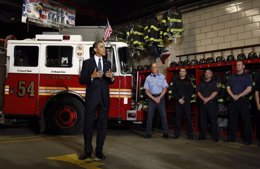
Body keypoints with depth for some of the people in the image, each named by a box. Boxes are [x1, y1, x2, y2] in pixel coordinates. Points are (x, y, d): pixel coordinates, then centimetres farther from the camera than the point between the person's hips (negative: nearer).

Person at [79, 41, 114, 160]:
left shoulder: (108, 63, 13)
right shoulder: (87, 62, 1)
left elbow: (110, 82, 15)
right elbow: (81, 80, -3)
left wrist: (111, 77, -8)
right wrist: (92, 76, -20)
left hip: (104, 98, 3)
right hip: (91, 97, -3)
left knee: (102, 125, 5)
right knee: (88, 124, 2)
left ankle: (99, 151, 15)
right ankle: (87, 151, 13)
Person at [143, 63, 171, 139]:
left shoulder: (162, 76, 6)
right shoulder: (148, 78, 5)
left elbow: (165, 88, 1)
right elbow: (146, 91, 1)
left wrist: (159, 98, -9)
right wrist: (154, 98, -10)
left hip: (160, 97, 0)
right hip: (151, 98, 0)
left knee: (163, 115, -1)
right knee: (150, 116, 0)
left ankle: (165, 133, 4)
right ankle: (148, 133, 6)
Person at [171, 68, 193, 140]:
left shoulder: (188, 81, 8)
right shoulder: (175, 81, 12)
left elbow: (191, 92, 1)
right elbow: (173, 92, 6)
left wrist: (184, 99, -10)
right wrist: (178, 99, -8)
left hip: (186, 101, -1)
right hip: (177, 102, 1)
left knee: (188, 117, -4)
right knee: (177, 117, 2)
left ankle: (190, 134, 1)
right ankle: (177, 134, 10)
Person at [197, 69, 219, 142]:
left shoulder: (214, 82, 5)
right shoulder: (201, 83, 16)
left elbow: (215, 92, -7)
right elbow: (198, 92, 6)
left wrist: (208, 99, -15)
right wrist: (203, 99, -10)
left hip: (212, 103, -4)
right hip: (203, 103, 4)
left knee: (213, 120, -4)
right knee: (202, 119, 7)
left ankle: (215, 136, 1)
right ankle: (202, 135, 14)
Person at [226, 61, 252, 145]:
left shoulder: (247, 76, 2)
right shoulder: (232, 77, 15)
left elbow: (249, 89, -7)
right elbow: (228, 88, 10)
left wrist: (238, 96, -13)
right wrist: (233, 96, -8)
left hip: (243, 100, -4)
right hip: (233, 100, 4)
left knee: (246, 120, -2)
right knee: (232, 119, 7)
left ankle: (248, 139, 4)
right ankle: (231, 137, 15)